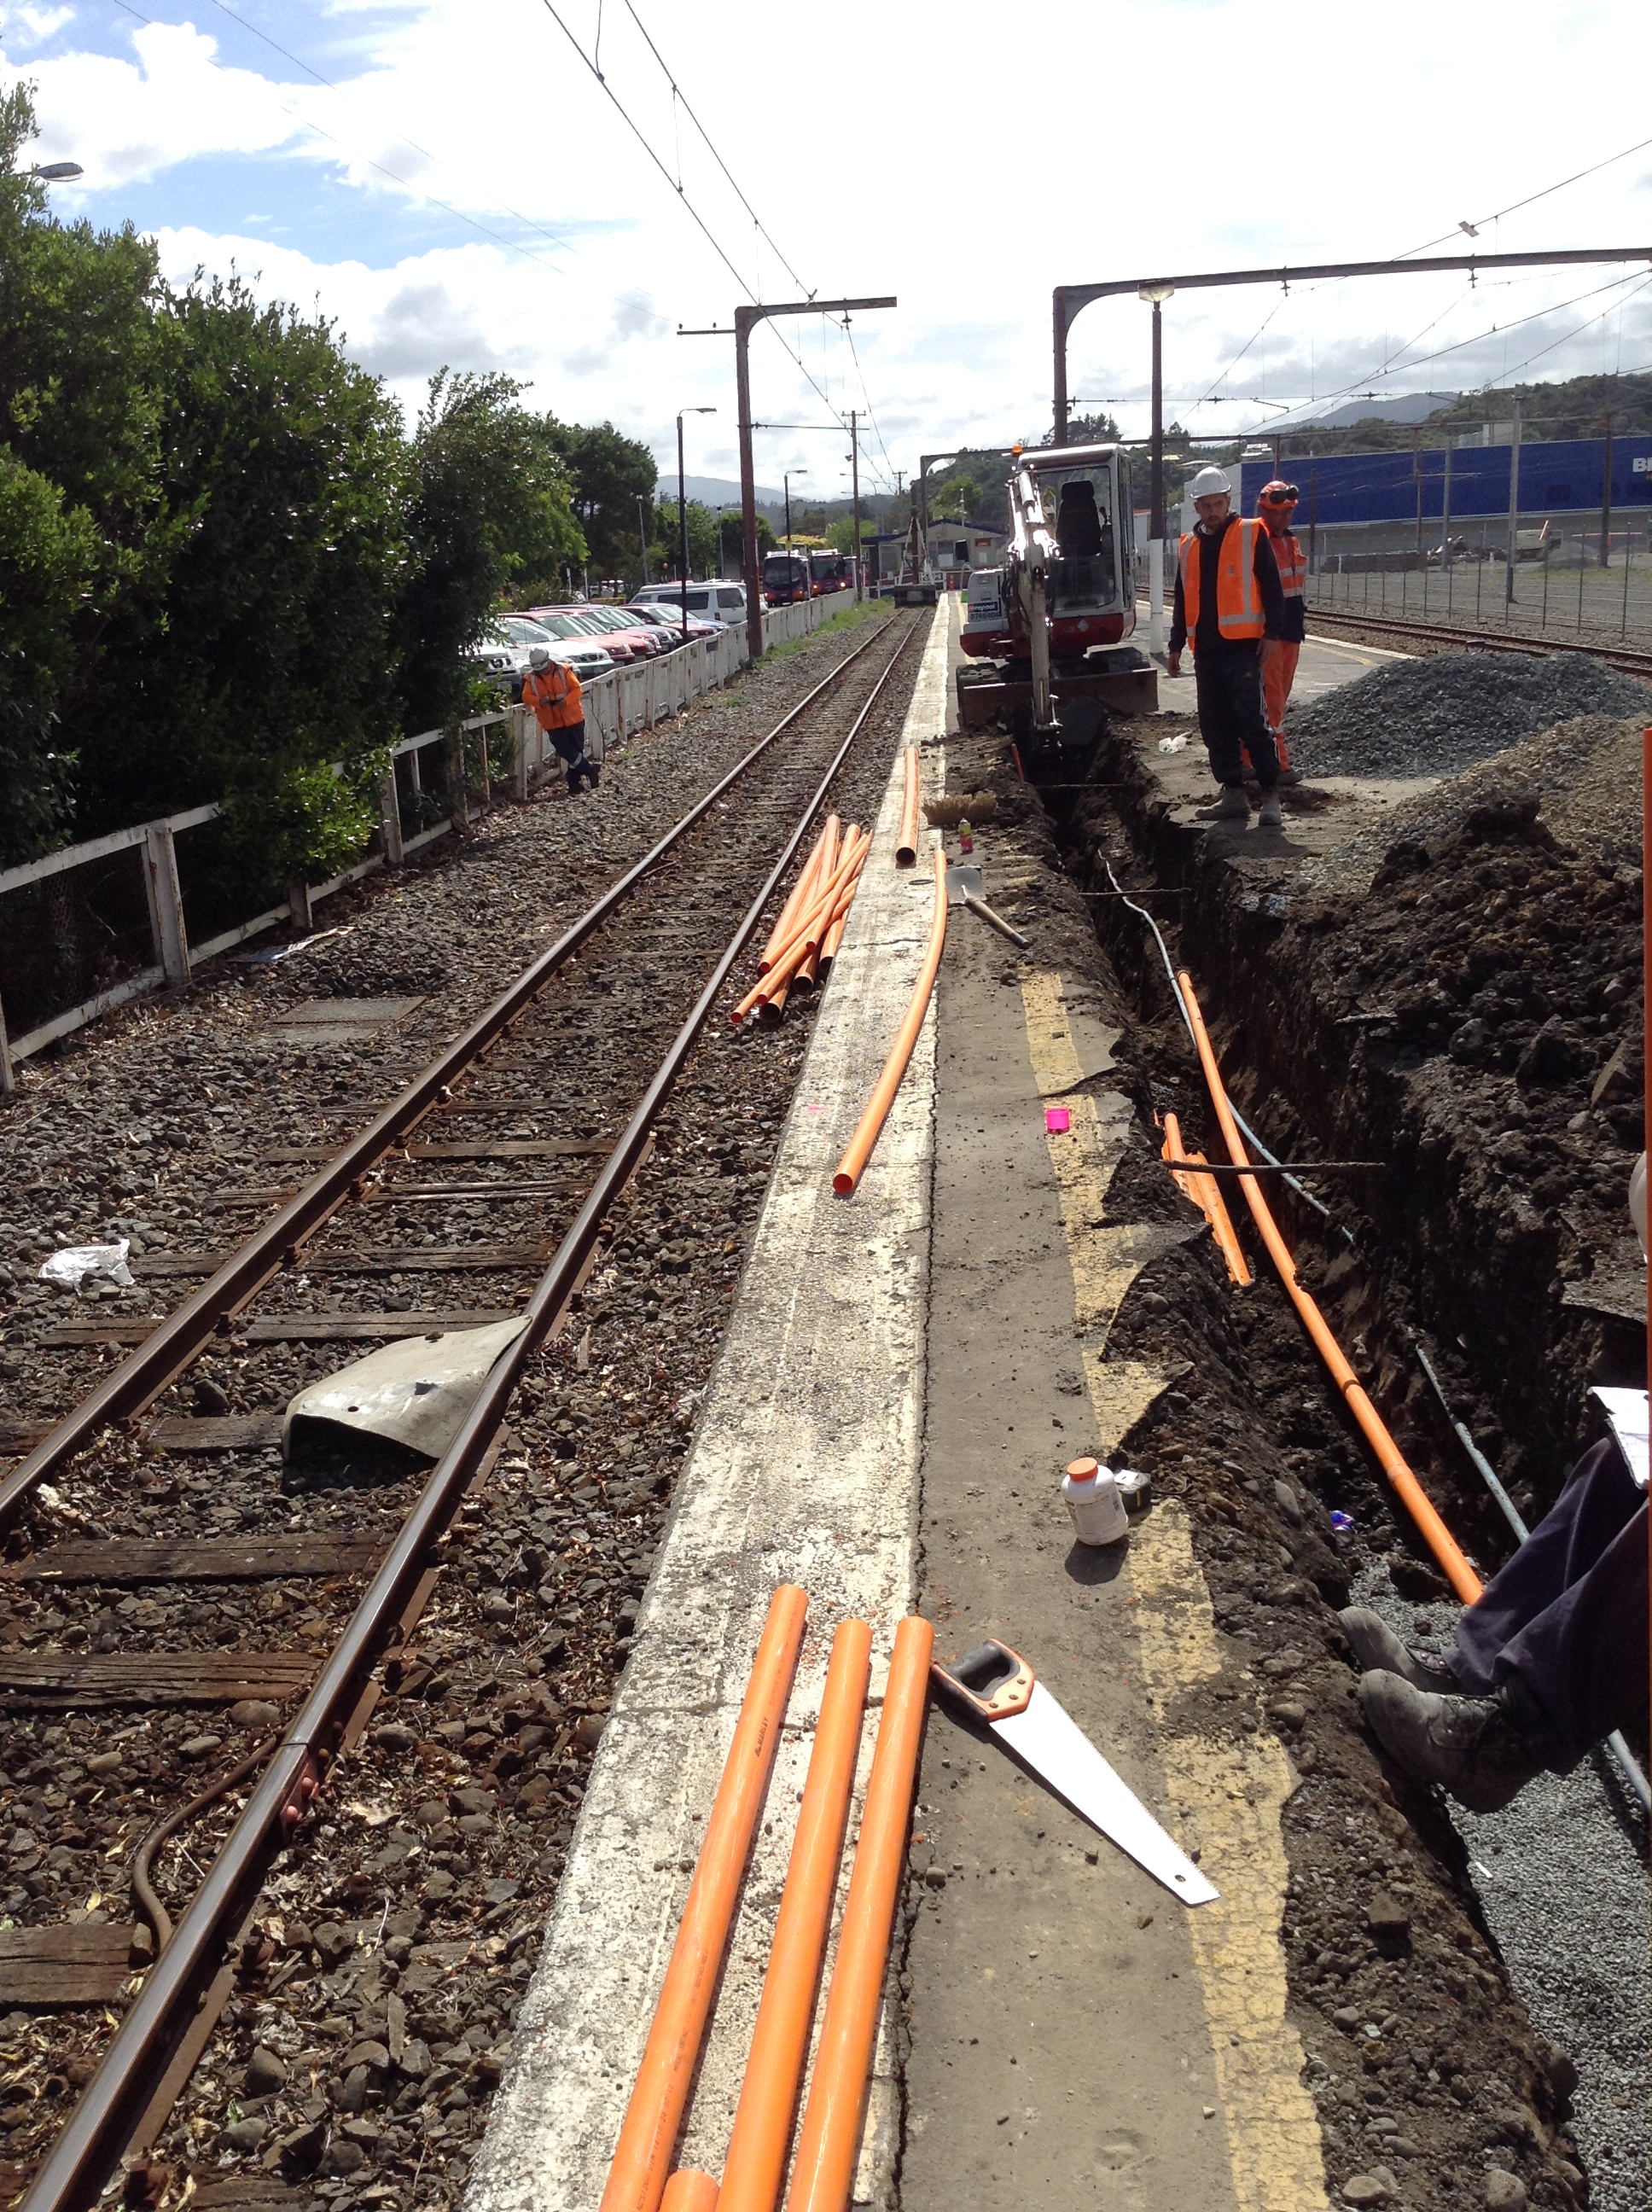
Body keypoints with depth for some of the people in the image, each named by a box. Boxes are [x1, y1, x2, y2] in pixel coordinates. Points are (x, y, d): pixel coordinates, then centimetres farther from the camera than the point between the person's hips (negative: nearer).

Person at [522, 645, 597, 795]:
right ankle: (590, 769, 13)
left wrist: (566, 700, -28)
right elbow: (526, 696, -6)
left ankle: (574, 785, 16)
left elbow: (576, 689, -9)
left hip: (573, 719, -1)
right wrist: (539, 701, -27)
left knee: (576, 751, 5)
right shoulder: (531, 678, -1)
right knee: (566, 752, -4)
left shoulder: (563, 671, -7)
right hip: (553, 724, 1)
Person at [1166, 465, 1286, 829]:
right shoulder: (1189, 546, 16)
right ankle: (1233, 795, 16)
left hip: (1242, 646, -6)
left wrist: (1272, 632, -10)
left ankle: (1270, 795, -9)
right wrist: (1175, 646, 21)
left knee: (1251, 720, -12)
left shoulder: (1252, 535, 0)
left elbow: (1271, 587, -2)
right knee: (1214, 726, 8)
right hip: (1205, 649, 6)